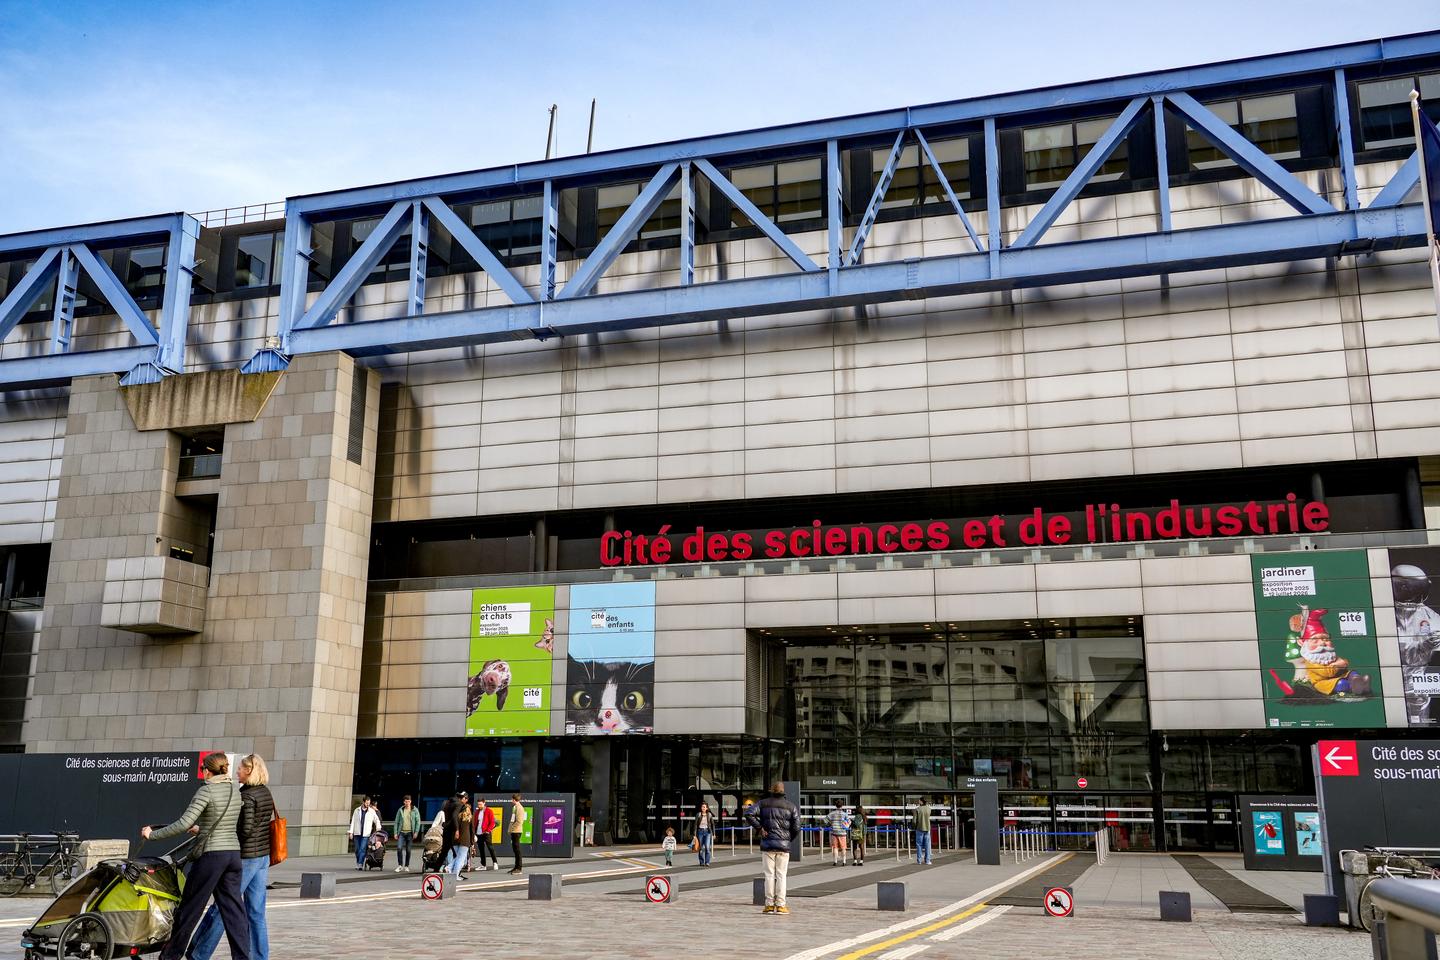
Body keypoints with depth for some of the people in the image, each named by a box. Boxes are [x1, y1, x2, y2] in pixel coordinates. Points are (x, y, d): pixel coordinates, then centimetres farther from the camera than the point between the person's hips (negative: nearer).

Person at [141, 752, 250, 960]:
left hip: (211, 855, -6)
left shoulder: (207, 791, -11)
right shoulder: (234, 791, 11)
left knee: (189, 906, 9)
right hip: (233, 854, 6)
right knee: (233, 909, 6)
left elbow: (183, 824, -18)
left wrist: (153, 834, -8)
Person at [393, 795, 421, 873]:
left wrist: (416, 832, -8)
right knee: (399, 848, -14)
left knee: (408, 850, 4)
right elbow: (396, 822, 8)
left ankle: (406, 866, 15)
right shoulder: (400, 810, 5)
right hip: (401, 832, 1)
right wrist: (395, 833, 1)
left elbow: (418, 822, 2)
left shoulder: (414, 810, 2)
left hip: (410, 833, -1)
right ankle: (400, 865, -5)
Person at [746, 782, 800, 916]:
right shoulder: (791, 806, 3)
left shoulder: (763, 803, 3)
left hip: (767, 844, 0)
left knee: (769, 875, 4)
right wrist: (789, 840, 11)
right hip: (784, 845, 0)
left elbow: (750, 814, -12)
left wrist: (760, 828, -5)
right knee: (781, 875, 3)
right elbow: (796, 827, -2)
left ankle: (769, 904, 5)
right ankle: (780, 905, 1)